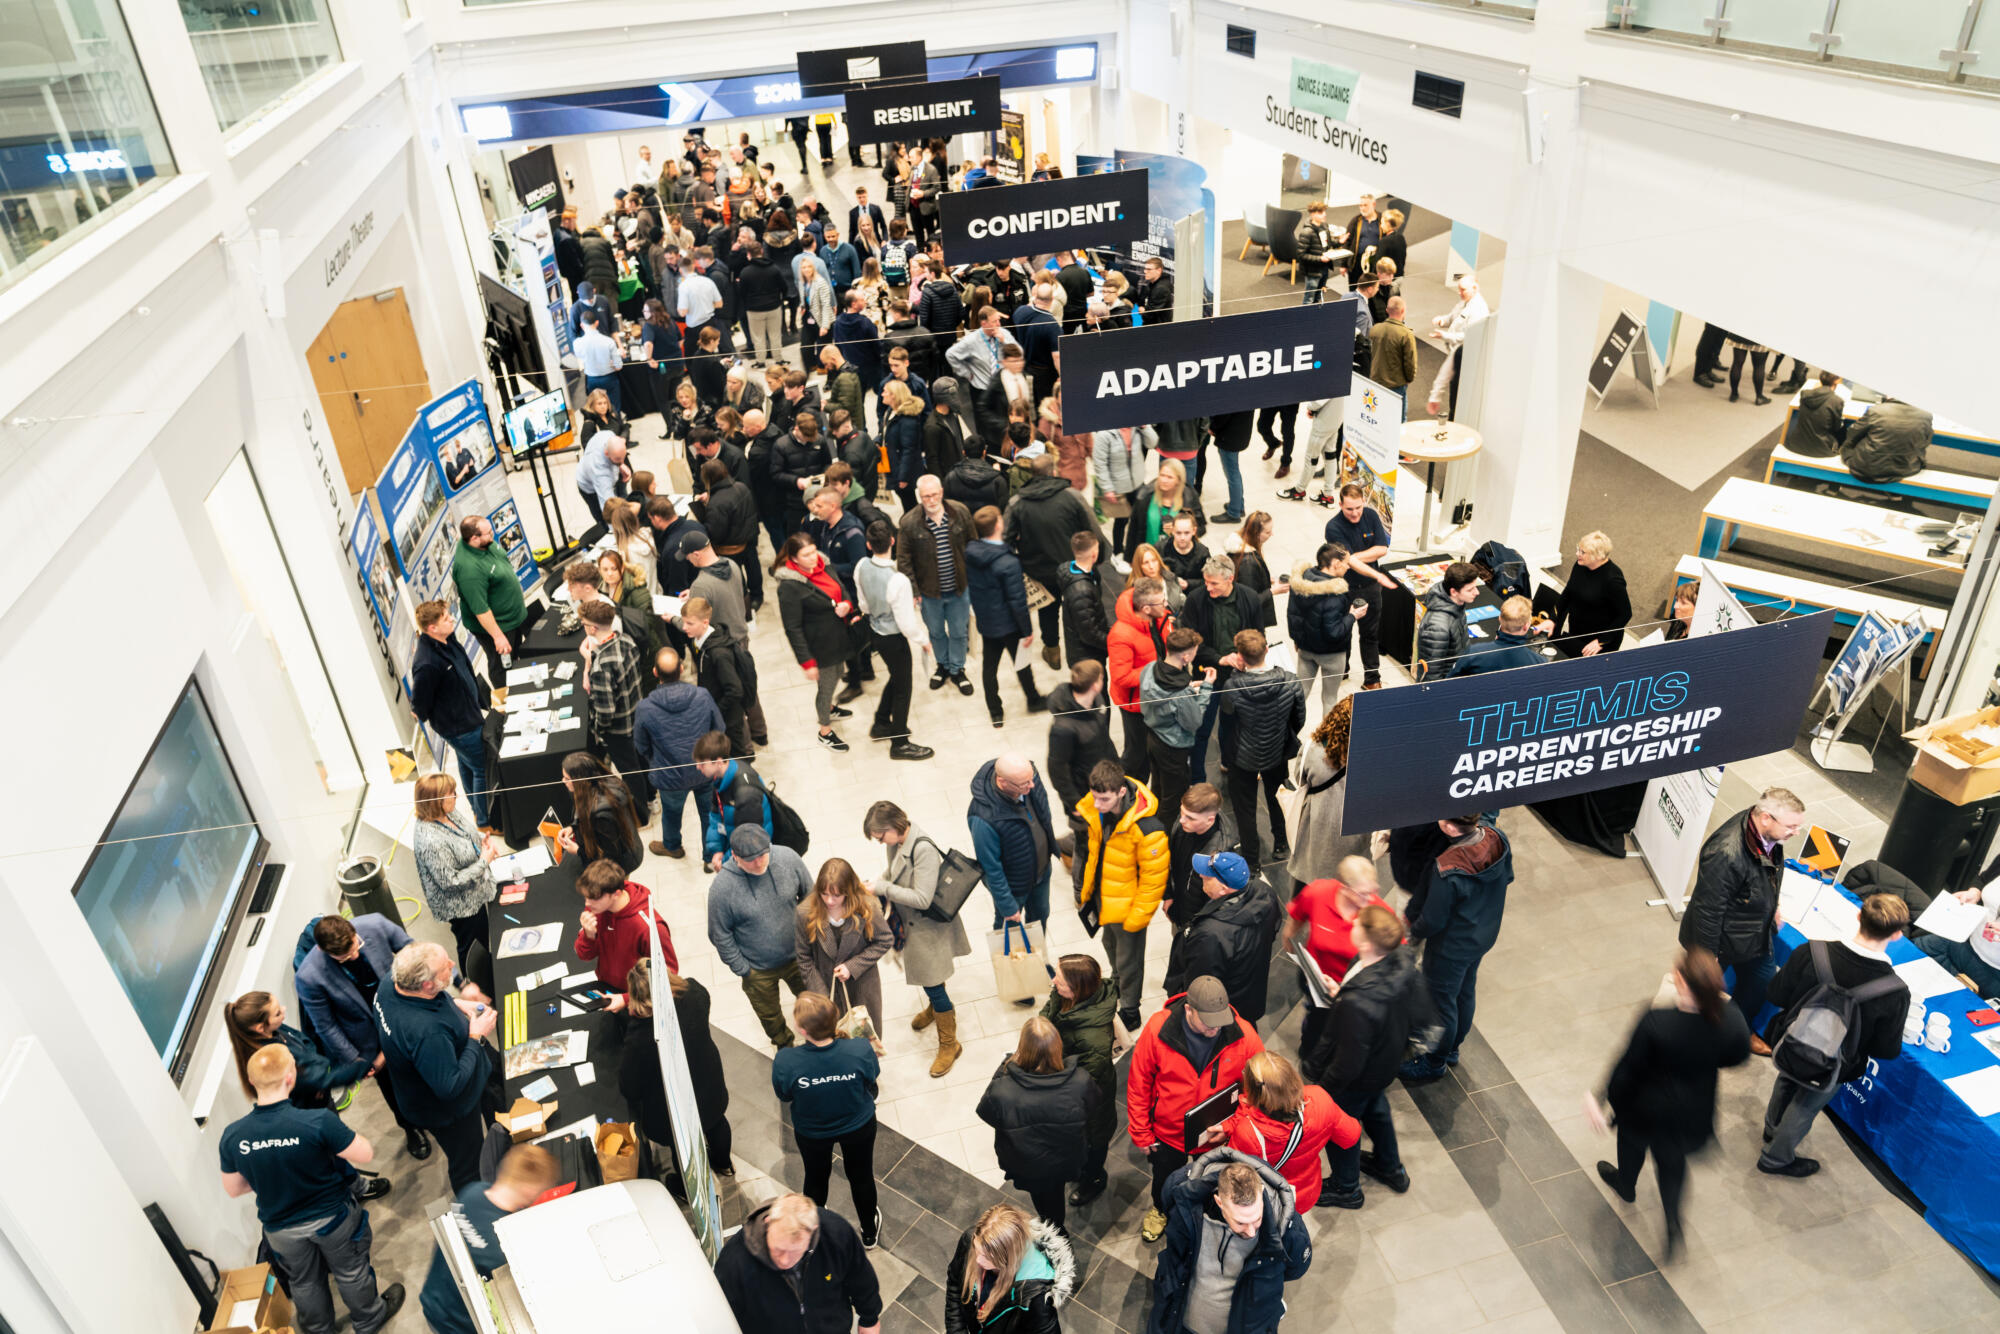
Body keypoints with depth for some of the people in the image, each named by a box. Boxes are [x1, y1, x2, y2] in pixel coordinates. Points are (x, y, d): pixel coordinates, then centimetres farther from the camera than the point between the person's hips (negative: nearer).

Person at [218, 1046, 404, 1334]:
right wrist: (334, 1144, -4)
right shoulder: (318, 1123, -36)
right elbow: (366, 1155, -23)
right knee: (351, 1272, 25)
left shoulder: (232, 1136, -23)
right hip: (331, 1217, -3)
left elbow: (233, 1190, -6)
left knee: (305, 1282, 30)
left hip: (282, 1229, 3)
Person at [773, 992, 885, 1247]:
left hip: (811, 1133, 0)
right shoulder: (860, 1050, -36)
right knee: (861, 1177, 29)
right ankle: (870, 1232, 54)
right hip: (858, 1126, 0)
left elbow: (784, 1095, -15)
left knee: (816, 1179, 31)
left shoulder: (786, 1061, -38)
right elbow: (872, 1078, -13)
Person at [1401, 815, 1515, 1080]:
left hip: (1451, 946, -7)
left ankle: (1435, 1062, 40)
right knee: (1465, 992, 28)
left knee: (1441, 1002, 17)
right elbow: (1507, 878, 0)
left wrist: (1413, 931, -4)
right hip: (1484, 935, 7)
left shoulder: (1448, 871, -40)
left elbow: (1433, 921, -25)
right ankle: (1452, 1048, 52)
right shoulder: (1496, 837, -20)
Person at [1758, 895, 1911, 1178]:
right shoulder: (1895, 993, -32)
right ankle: (1776, 1158, 50)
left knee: (1785, 1083, 34)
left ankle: (1771, 1128, 63)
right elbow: (1887, 1051, -18)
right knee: (1804, 1109, 26)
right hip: (1829, 1072, -2)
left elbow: (1776, 995, -16)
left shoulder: (1812, 953, -30)